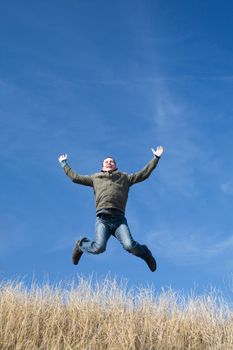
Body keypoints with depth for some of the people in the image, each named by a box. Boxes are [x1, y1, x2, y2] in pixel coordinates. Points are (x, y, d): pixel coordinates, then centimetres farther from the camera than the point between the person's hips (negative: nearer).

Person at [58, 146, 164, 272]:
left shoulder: (125, 177, 27)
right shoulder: (95, 178, 27)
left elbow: (144, 173, 28)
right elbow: (75, 177, 32)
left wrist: (156, 158, 30)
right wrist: (64, 164, 39)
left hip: (119, 219, 0)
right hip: (102, 219, 0)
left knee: (130, 246, -21)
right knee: (99, 248, -21)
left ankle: (145, 253, 13)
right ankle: (81, 245, 14)